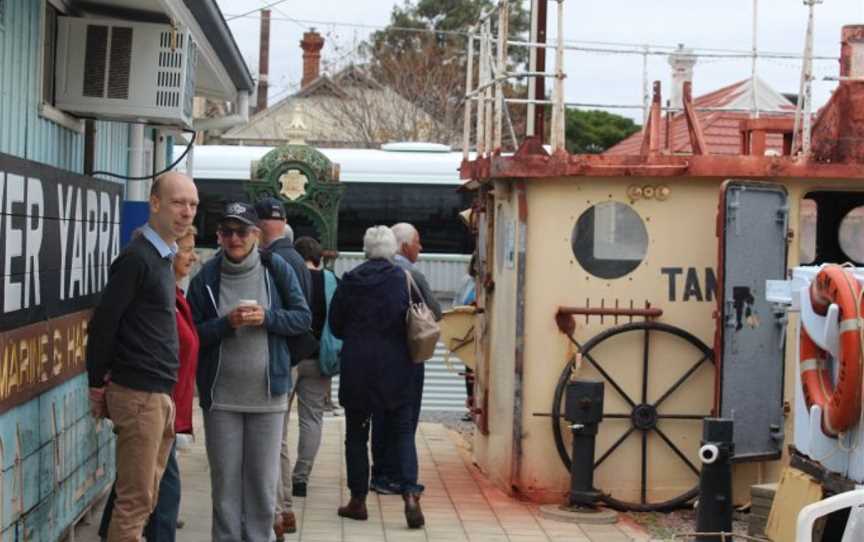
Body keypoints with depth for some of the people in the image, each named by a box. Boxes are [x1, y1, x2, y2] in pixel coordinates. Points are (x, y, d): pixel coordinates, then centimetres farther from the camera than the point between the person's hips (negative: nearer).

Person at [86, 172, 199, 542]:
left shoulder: (161, 258, 15)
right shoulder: (137, 257, -13)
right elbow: (103, 323, -15)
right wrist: (97, 385, -10)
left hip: (160, 393, 9)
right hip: (139, 395, -9)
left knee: (144, 496, 13)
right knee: (136, 501, -5)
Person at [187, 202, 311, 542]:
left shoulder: (277, 270, -1)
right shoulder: (205, 278, -1)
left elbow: (304, 318, 1)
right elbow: (192, 333, -2)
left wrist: (266, 318, -15)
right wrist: (226, 323, -18)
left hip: (267, 394, 0)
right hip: (221, 395, 0)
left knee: (263, 478, 6)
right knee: (225, 478, 6)